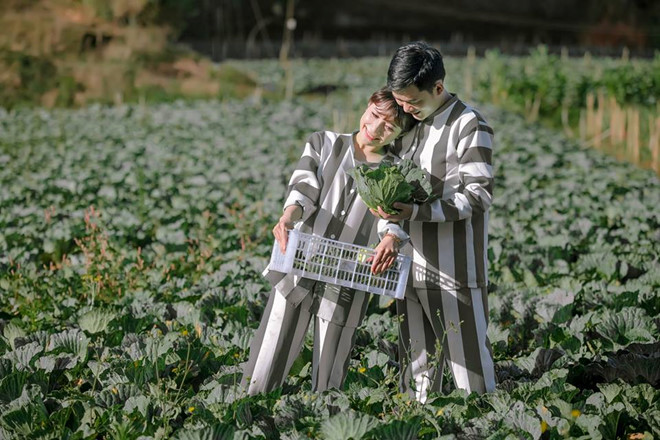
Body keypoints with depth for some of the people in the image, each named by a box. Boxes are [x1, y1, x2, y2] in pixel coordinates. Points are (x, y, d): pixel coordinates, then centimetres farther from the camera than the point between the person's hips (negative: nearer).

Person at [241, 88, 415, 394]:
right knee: (262, 376, 0)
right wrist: (289, 215, -27)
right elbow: (304, 187, -4)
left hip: (347, 288, 0)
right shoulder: (324, 144, 11)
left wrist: (392, 238, -34)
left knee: (327, 383, 5)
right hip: (298, 271, 1)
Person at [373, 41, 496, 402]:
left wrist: (415, 212, -22)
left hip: (455, 268, -7)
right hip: (411, 266, 7)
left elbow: (479, 196, -15)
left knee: (467, 358, -2)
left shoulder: (469, 125, -10)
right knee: (416, 363, 12)